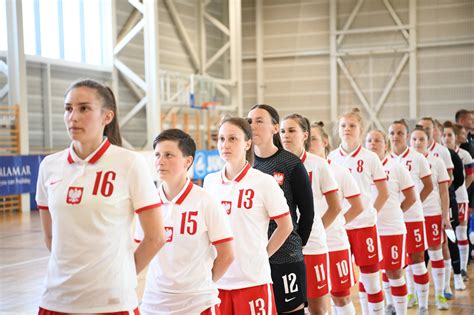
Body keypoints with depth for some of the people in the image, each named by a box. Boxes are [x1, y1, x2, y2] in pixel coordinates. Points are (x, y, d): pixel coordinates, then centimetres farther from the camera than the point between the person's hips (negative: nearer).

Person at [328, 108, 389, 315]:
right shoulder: (331, 157, 4)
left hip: (364, 225, -2)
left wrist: (371, 212, 2)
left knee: (369, 276, 2)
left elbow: (383, 193, 4)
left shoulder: (370, 158, -2)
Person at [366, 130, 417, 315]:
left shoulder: (397, 167, -3)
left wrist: (394, 213, 3)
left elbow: (411, 197, 1)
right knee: (382, 269, 17)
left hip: (392, 228, -3)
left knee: (394, 272, -1)